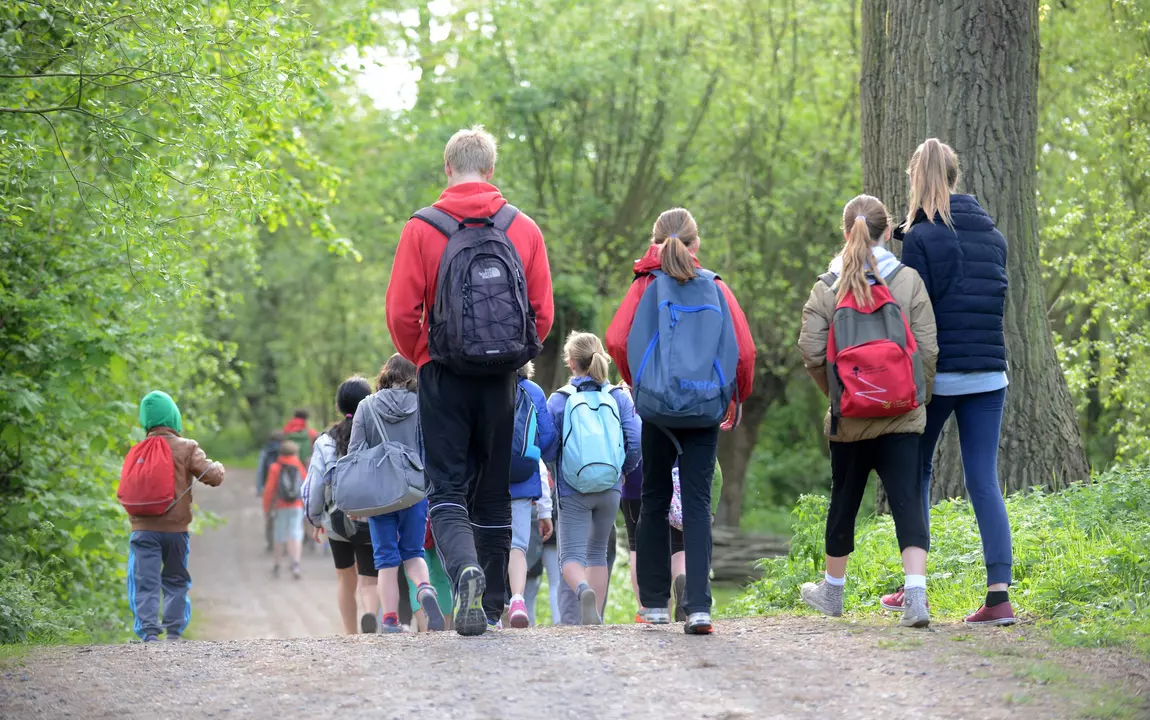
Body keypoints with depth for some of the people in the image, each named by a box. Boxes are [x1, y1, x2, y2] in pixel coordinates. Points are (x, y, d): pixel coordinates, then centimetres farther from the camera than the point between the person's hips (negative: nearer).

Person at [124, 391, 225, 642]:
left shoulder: (136, 452, 4)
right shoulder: (186, 448, -4)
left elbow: (124, 492, 9)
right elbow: (213, 476, -7)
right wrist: (218, 468, 14)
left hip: (143, 529, 1)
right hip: (175, 528, -1)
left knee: (145, 583, -1)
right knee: (175, 581, 14)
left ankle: (149, 631, -13)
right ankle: (173, 630, 10)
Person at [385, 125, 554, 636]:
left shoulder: (421, 229, -4)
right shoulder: (524, 229, 3)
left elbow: (401, 312, -7)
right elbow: (543, 313, 2)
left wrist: (423, 359, 10)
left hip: (444, 378, -2)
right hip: (502, 382, 3)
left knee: (447, 492, -1)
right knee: (494, 494, 13)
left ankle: (466, 571, -28)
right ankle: (492, 605, 17)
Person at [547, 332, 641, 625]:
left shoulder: (559, 400, -4)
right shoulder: (619, 397, 1)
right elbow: (636, 442, -4)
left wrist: (554, 477, 15)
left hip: (573, 491, -3)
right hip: (610, 490, 3)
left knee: (571, 555, -1)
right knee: (598, 552, 19)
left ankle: (584, 591, -32)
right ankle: (595, 617, 16)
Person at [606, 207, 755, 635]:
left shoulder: (648, 286, 1)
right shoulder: (715, 287, 5)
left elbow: (616, 341, -10)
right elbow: (745, 349, -1)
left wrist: (637, 382, 6)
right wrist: (739, 396, 14)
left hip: (658, 406, 0)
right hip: (706, 409, 1)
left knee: (655, 500, 13)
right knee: (698, 502, 0)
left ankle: (655, 602, 17)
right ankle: (698, 606, -13)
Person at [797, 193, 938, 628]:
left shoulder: (828, 286, -2)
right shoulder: (908, 280, -2)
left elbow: (811, 351, -6)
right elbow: (927, 348, -4)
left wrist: (833, 391, 10)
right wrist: (918, 396, 9)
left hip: (849, 419, 1)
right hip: (901, 417, -1)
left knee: (844, 502, 16)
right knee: (907, 501, -4)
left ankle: (832, 591, 32)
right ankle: (916, 595, -20)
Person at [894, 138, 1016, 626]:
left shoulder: (921, 237, -9)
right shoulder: (993, 236, 9)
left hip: (937, 374, -4)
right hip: (989, 375, 4)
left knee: (915, 473, 13)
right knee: (984, 481, 2)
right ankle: (999, 595, -7)